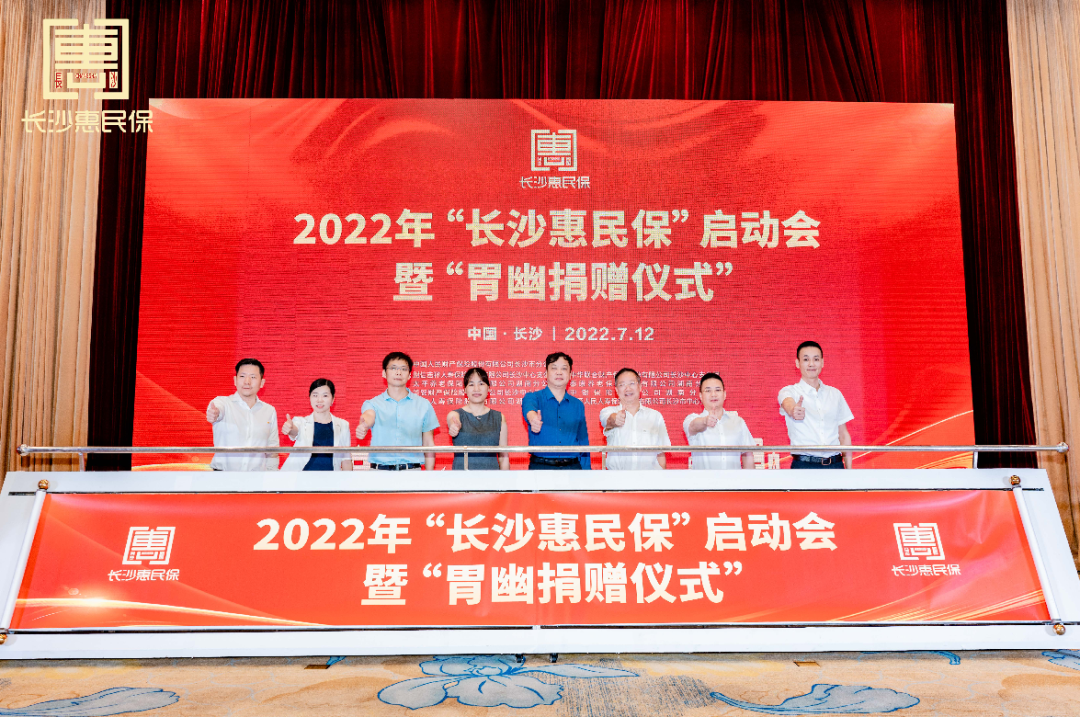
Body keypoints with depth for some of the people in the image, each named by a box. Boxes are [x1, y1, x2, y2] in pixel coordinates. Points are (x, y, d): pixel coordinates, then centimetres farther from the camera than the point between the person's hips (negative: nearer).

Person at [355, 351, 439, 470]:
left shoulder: (423, 405, 10)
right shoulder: (373, 403, 8)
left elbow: (428, 443, 11)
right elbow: (369, 416, -15)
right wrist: (363, 426, -39)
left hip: (412, 470, 0)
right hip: (380, 469, 0)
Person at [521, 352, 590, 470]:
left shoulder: (578, 405, 13)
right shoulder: (533, 397, 4)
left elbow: (583, 442, 15)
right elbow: (528, 407, -21)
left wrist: (586, 469, 6)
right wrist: (532, 417, -45)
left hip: (572, 467, 3)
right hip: (540, 466, -2)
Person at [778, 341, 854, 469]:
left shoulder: (835, 394, 15)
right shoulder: (789, 391, 3)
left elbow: (843, 434, 16)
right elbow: (788, 404, -23)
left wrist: (849, 468, 9)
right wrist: (793, 410, -47)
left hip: (835, 463, 3)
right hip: (803, 465, -3)